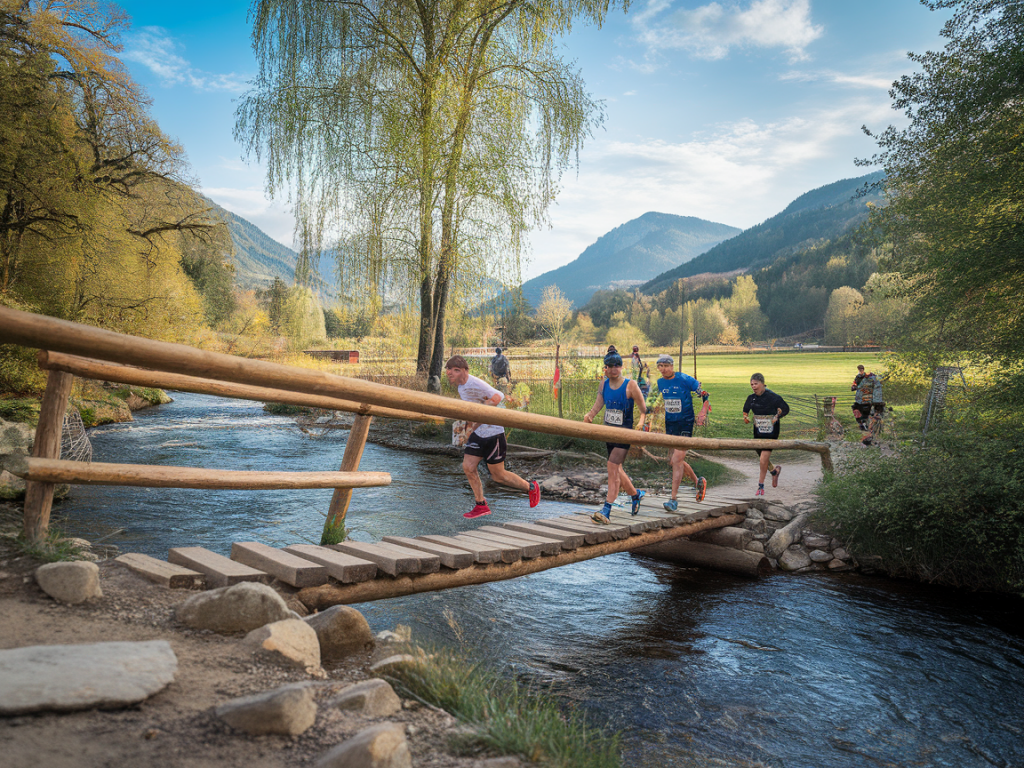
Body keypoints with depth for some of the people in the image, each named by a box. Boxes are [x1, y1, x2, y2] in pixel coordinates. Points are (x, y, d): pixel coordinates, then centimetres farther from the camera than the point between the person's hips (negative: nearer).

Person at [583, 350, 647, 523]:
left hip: (624, 433, -6)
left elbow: (643, 410, -8)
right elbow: (598, 404, 0)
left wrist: (640, 424, -23)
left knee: (613, 466, -16)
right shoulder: (604, 384, 3)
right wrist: (590, 415, -19)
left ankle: (607, 509, -17)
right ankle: (635, 494, 40)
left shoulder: (630, 385, -12)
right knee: (617, 469, 15)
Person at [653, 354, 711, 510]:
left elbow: (705, 394, -6)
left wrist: (703, 413, -15)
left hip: (685, 424, -6)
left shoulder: (685, 380, -13)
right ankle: (698, 482, 37)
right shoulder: (659, 382, 3)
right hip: (669, 424, 7)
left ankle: (673, 499, -8)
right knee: (674, 461, 12)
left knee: (677, 461, -13)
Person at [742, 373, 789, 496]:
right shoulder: (751, 398, 2)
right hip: (758, 432, 6)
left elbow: (785, 408, -4)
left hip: (770, 432, -6)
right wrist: (745, 418, -6)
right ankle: (775, 470, 47)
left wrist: (777, 417, -20)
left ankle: (760, 486, 2)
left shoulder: (772, 397, -13)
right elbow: (745, 411, 15)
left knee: (763, 460, -11)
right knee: (763, 459, 16)